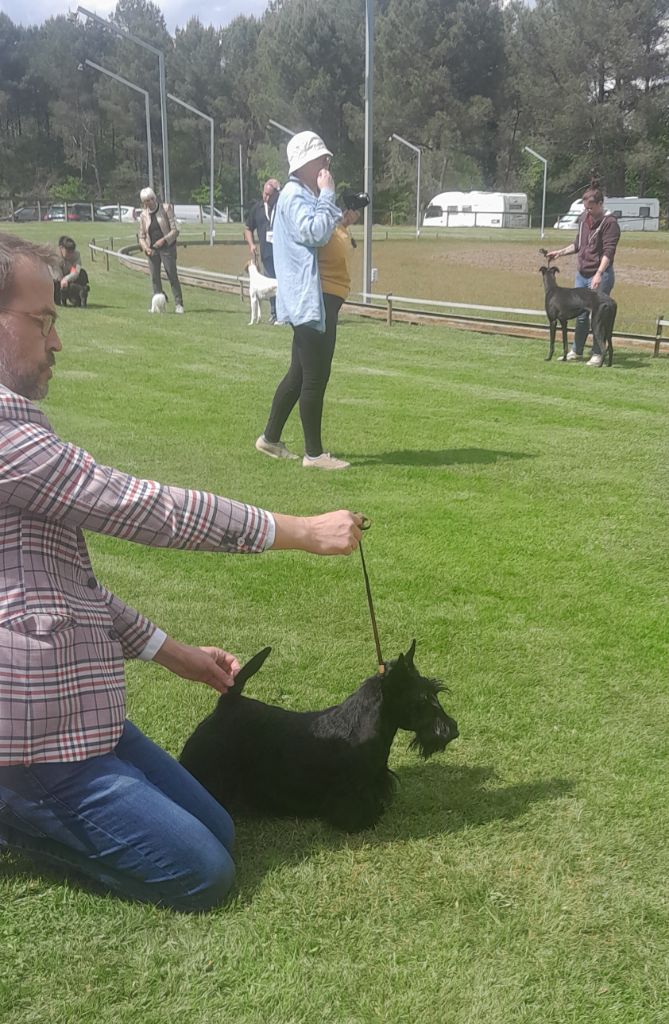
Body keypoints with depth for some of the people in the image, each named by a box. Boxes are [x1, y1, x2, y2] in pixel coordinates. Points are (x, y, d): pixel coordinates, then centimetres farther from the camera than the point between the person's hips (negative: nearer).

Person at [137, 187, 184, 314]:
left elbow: (175, 230, -7)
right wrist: (145, 248, -7)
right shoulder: (143, 215, 6)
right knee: (155, 277, 2)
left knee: (172, 276, -7)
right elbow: (142, 236, 11)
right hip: (152, 250, 4)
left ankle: (178, 304, -5)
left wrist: (163, 240, -19)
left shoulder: (166, 209, -3)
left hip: (167, 247, -4)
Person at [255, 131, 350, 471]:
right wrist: (328, 195, -16)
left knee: (300, 373, 15)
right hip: (308, 299, -11)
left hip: (318, 298, 11)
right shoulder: (294, 195, -11)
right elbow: (315, 232, -24)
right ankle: (314, 453, 0)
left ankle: (270, 439, 25)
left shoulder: (307, 196, 19)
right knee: (315, 377, -6)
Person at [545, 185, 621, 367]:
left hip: (600, 276, -6)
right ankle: (576, 351, 20)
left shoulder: (610, 223, -12)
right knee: (580, 314, 9)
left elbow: (608, 252, -21)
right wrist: (560, 252, 15)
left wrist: (599, 274, -32)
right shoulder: (584, 217, 11)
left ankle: (597, 354, 6)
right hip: (581, 274, 7)